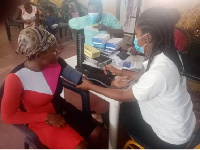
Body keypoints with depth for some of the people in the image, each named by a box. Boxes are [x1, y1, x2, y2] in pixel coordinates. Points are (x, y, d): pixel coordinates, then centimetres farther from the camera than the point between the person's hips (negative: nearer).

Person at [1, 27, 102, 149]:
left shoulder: (56, 63, -12)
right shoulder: (16, 78, -25)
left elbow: (80, 80, -6)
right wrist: (47, 117, -20)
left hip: (62, 108, 5)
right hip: (41, 121, -5)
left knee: (95, 133, -1)